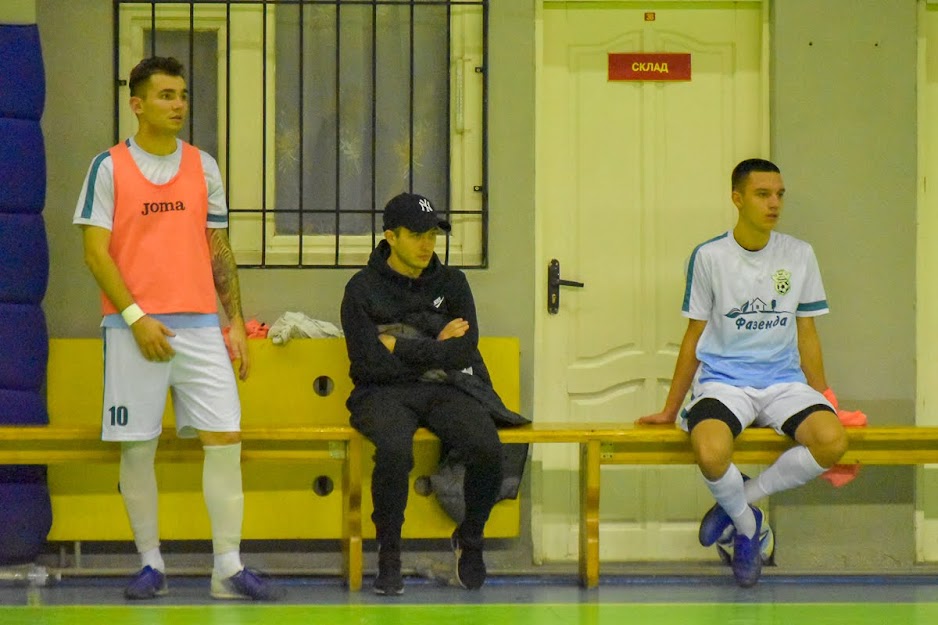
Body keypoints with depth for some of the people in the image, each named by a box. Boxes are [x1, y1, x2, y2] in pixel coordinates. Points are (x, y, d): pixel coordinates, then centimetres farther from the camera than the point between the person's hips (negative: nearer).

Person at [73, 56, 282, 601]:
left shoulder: (203, 167, 11)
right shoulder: (109, 167, 1)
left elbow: (219, 250, 15)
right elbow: (96, 252, -4)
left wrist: (237, 323, 8)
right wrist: (136, 317, -13)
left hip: (200, 325, 3)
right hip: (134, 326, -3)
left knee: (226, 438, -6)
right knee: (137, 447, 0)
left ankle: (229, 568, -3)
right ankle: (151, 565, 11)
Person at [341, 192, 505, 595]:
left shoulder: (451, 283, 12)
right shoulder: (363, 288, 2)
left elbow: (465, 351, -1)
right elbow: (369, 363, -8)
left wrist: (403, 348, -6)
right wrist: (436, 350, -3)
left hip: (445, 391, 3)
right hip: (383, 393, -3)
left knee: (487, 448, -28)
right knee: (394, 449, -37)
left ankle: (469, 539, 1)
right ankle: (388, 554, -16)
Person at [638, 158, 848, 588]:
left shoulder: (799, 255, 7)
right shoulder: (709, 257, 2)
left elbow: (807, 334, 15)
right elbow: (694, 337, 10)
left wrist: (822, 400, 13)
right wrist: (669, 410, 13)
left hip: (784, 381, 2)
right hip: (722, 381, -2)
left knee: (832, 441, -30)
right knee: (711, 452, -36)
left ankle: (739, 500, -5)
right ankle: (747, 524, 0)